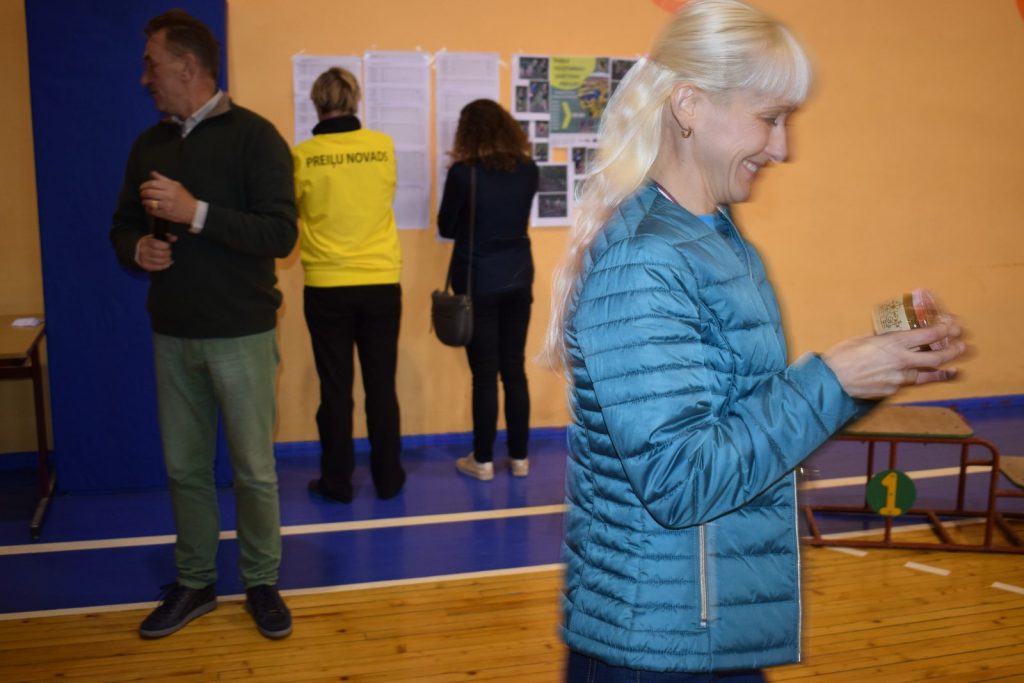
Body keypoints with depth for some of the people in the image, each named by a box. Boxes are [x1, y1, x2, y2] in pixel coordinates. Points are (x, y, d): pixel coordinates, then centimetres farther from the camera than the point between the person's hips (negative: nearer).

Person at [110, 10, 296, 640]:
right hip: (172, 335, 5)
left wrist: (195, 211, -23)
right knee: (184, 467, 12)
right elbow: (124, 226, 18)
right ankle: (195, 583, 28)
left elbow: (281, 234, -17)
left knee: (254, 469, 5)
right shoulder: (149, 144, 11)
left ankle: (261, 582, 23)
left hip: (241, 334, -5)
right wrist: (137, 249, -5)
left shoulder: (253, 136, -8)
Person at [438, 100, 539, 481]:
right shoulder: (528, 171, 0)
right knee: (515, 370, 11)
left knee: (485, 374, 3)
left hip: (478, 283, -4)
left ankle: (483, 461, 12)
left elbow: (446, 228, -3)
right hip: (518, 280, 4)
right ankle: (519, 457, 18)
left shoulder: (463, 173, -13)